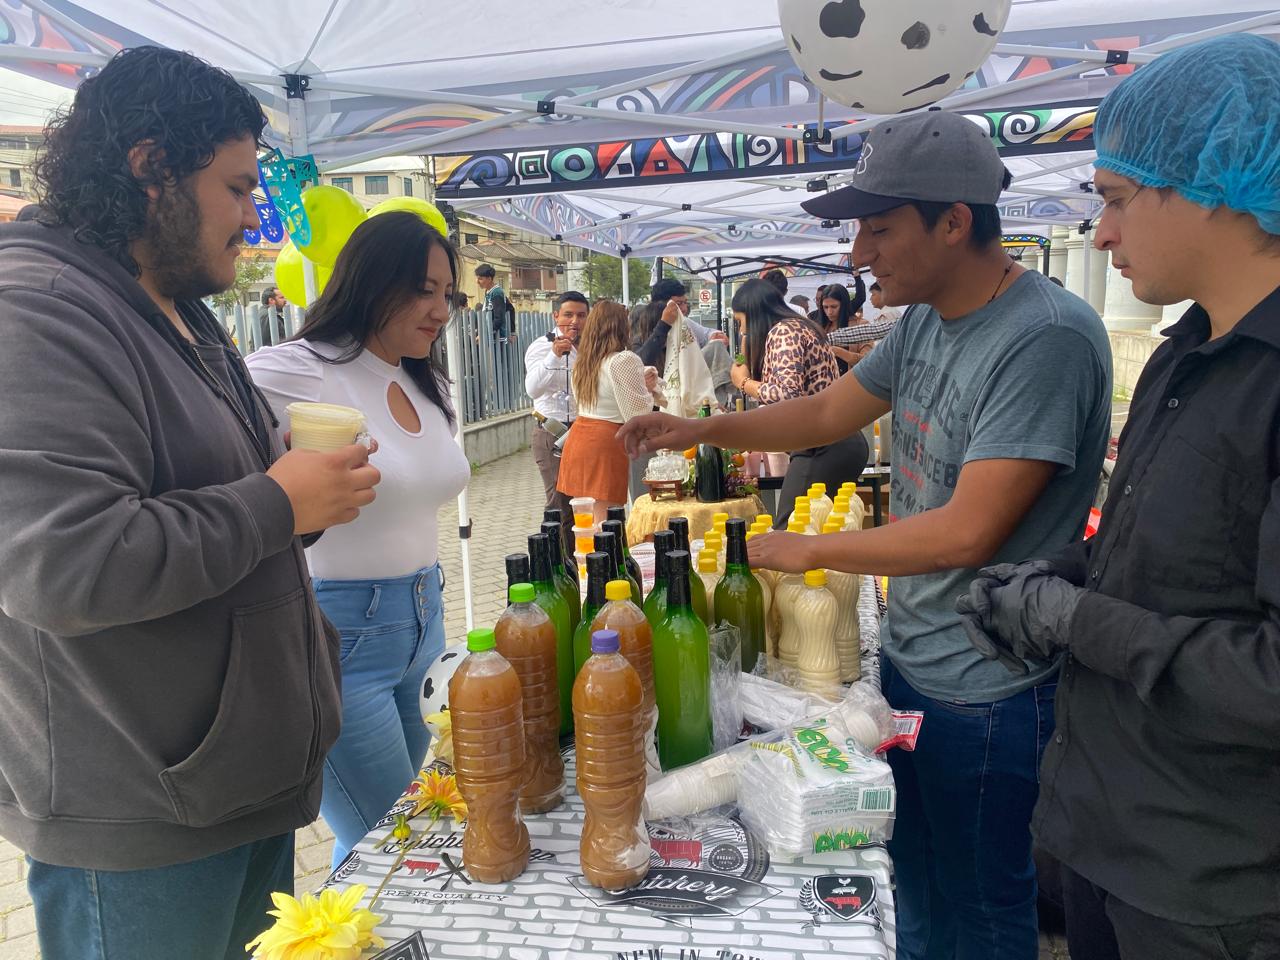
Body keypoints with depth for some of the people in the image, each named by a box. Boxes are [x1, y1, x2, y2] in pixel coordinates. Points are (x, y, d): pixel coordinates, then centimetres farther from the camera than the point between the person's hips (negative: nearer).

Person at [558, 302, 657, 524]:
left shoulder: (582, 362, 16)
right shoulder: (625, 360, -10)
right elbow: (638, 414, -12)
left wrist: (640, 384, 23)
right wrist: (647, 388, 7)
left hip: (578, 438, 8)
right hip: (607, 442, -8)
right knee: (605, 521, -6)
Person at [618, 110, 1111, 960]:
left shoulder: (1047, 338, -24)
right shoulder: (925, 323, 2)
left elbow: (967, 533, -27)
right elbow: (829, 412, 14)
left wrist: (808, 551, -17)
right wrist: (702, 430, 5)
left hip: (986, 692, -8)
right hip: (907, 658, 8)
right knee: (914, 877, 26)